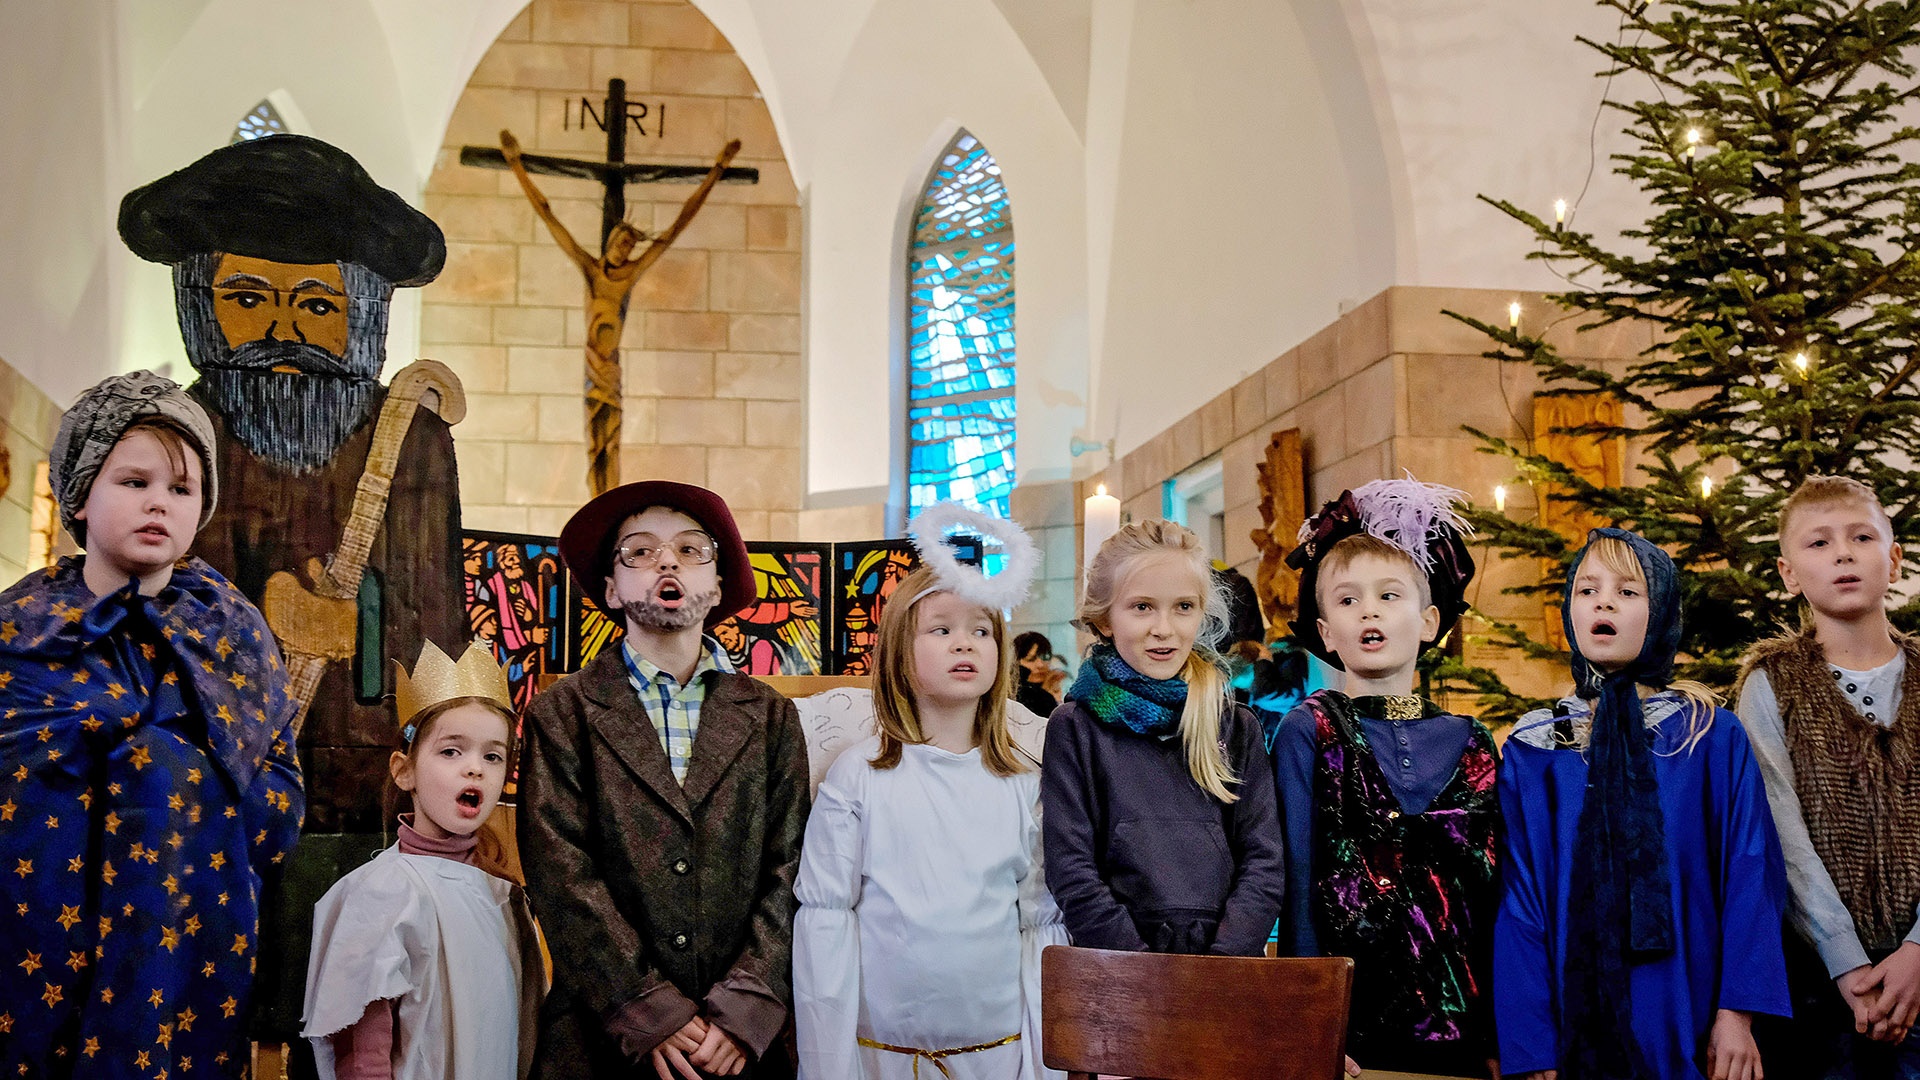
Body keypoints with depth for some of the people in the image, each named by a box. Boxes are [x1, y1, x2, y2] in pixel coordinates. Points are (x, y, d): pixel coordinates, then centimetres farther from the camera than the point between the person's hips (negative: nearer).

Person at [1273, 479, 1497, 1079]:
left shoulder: (1471, 745, 8)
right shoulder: (1309, 731, -2)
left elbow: (1494, 893, 8)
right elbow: (1298, 879, -6)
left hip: (1461, 1024, 3)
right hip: (1352, 1023, -3)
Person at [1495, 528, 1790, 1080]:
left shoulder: (1716, 738, 0)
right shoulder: (1530, 750, 1)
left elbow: (1749, 877, -2)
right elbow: (1518, 900, -1)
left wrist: (1738, 1013, -12)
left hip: (1687, 1020, 0)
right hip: (1577, 1021, 0)